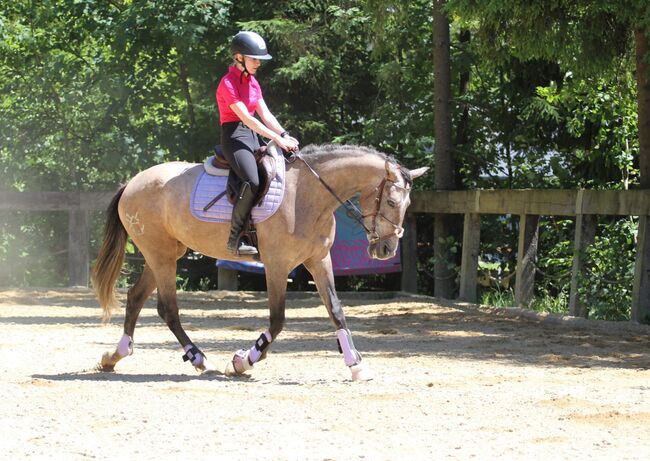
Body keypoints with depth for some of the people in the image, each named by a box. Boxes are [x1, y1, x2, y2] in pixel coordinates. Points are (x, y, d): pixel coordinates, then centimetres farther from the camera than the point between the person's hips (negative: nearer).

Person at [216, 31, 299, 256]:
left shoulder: (252, 82, 16)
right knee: (252, 181, -30)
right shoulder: (228, 83, -12)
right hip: (234, 137, -9)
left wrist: (284, 135, -4)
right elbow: (246, 118, -18)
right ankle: (235, 239, -28)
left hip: (252, 137, 9)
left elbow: (265, 114, 12)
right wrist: (277, 138, -20)